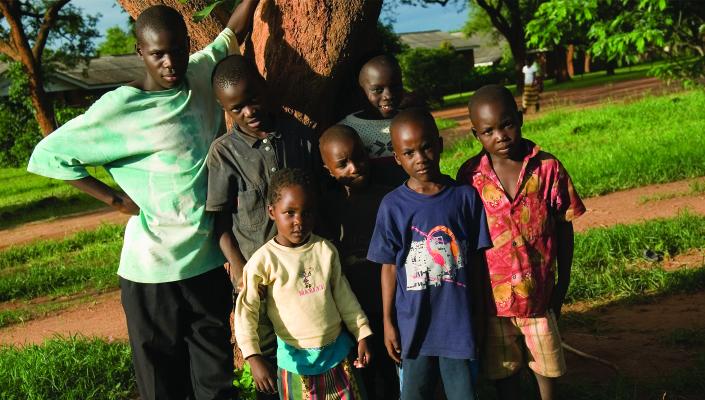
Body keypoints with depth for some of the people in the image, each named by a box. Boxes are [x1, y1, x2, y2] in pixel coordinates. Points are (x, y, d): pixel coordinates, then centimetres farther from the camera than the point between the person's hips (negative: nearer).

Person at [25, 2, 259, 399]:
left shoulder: (201, 74, 2)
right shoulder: (121, 106, -12)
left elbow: (234, 33, 17)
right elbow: (48, 155, -8)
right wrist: (114, 198, -10)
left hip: (208, 260, 5)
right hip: (153, 268, -4)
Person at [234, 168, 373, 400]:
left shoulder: (326, 250, -3)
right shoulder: (264, 260, -13)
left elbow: (343, 296, 5)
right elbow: (246, 310, -14)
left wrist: (362, 336, 6)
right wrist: (254, 358, -20)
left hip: (338, 351, 3)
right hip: (296, 359, -3)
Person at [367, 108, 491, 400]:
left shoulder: (465, 197, -4)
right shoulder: (393, 205, -6)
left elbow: (476, 260, 2)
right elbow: (389, 266, 0)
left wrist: (479, 313, 5)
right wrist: (388, 322, 2)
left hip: (458, 322, 0)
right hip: (413, 323, 0)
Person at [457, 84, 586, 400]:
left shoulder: (547, 168, -10)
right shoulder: (470, 175, -9)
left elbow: (564, 229, -1)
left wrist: (563, 284, 2)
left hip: (538, 290, 0)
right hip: (492, 293, 0)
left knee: (545, 362, 17)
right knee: (503, 367, 17)